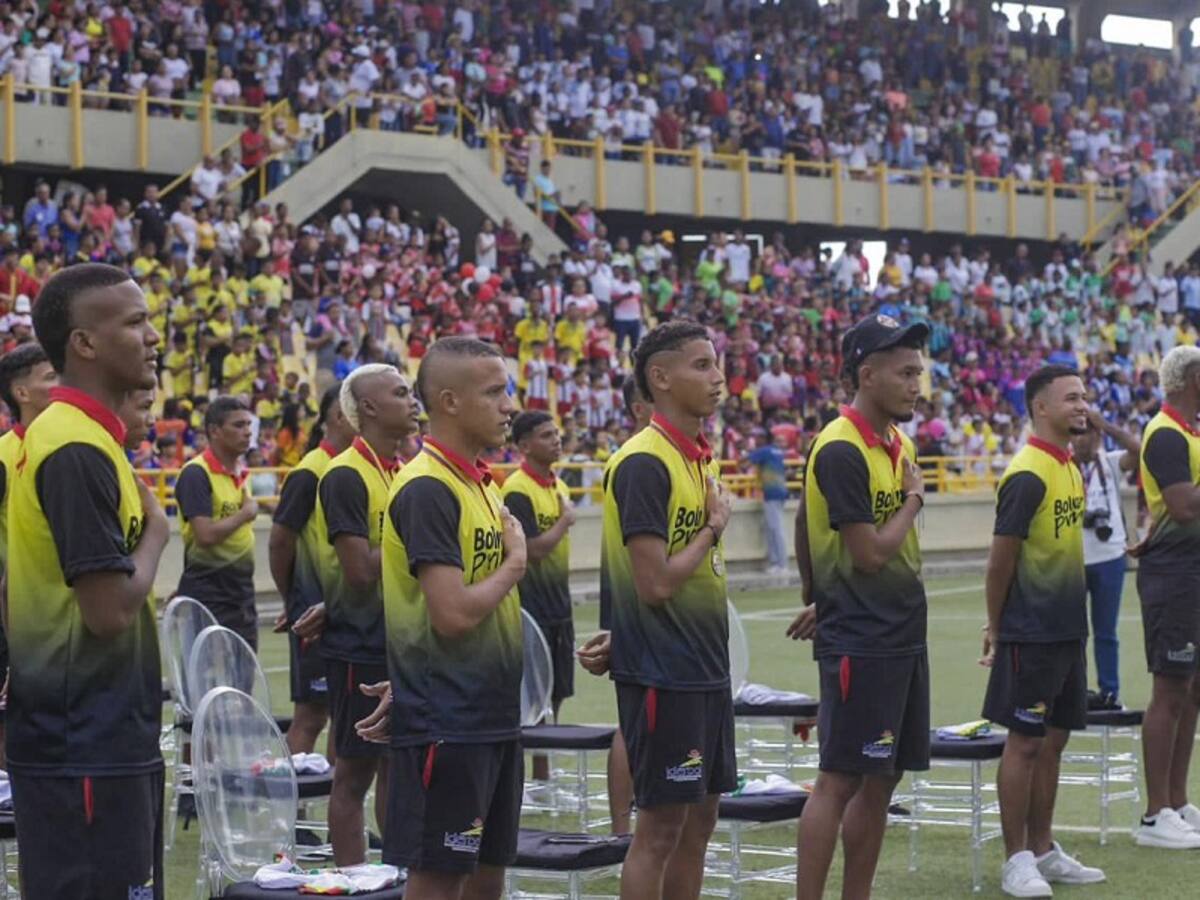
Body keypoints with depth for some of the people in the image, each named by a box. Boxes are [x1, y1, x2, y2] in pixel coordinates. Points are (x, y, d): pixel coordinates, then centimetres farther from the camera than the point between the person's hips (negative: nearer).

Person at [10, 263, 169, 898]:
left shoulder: (70, 436, 13)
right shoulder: (78, 452, -18)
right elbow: (110, 611, -22)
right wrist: (155, 531, -7)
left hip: (104, 743, 10)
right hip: (87, 750, -10)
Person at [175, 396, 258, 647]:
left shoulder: (240, 473, 13)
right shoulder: (196, 474, -14)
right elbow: (206, 535, -24)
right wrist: (246, 513, -12)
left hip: (242, 598, 8)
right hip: (207, 602, -8)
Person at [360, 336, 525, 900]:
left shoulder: (483, 484, 12)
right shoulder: (427, 489, -16)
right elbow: (452, 614, -24)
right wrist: (514, 564, -8)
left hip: (493, 715, 9)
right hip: (445, 722, -9)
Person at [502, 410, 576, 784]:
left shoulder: (558, 486, 12)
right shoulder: (517, 490, -14)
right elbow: (533, 550, -22)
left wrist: (564, 599, 18)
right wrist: (566, 520, -10)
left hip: (558, 609, 8)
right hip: (531, 610, -8)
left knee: (554, 696, 11)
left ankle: (542, 777, 19)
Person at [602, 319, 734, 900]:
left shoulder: (702, 459, 12)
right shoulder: (643, 464, -16)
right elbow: (656, 583, -21)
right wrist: (713, 528, -10)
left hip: (705, 669, 9)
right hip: (663, 672, -9)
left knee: (699, 817, 12)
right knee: (660, 826, -4)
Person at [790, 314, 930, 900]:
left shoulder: (900, 444, 11)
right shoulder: (840, 451, -16)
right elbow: (871, 553, -20)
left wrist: (820, 598, 22)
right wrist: (914, 498, -7)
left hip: (904, 636, 9)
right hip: (859, 643, -9)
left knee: (881, 781, 11)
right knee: (839, 780, -7)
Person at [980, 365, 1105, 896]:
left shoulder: (1070, 468, 11)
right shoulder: (1027, 476, -16)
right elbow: (1001, 559, -14)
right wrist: (996, 627, -9)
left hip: (1067, 629, 9)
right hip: (1031, 633, -8)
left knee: (1054, 739, 13)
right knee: (1025, 742, -2)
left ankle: (1042, 852, 21)